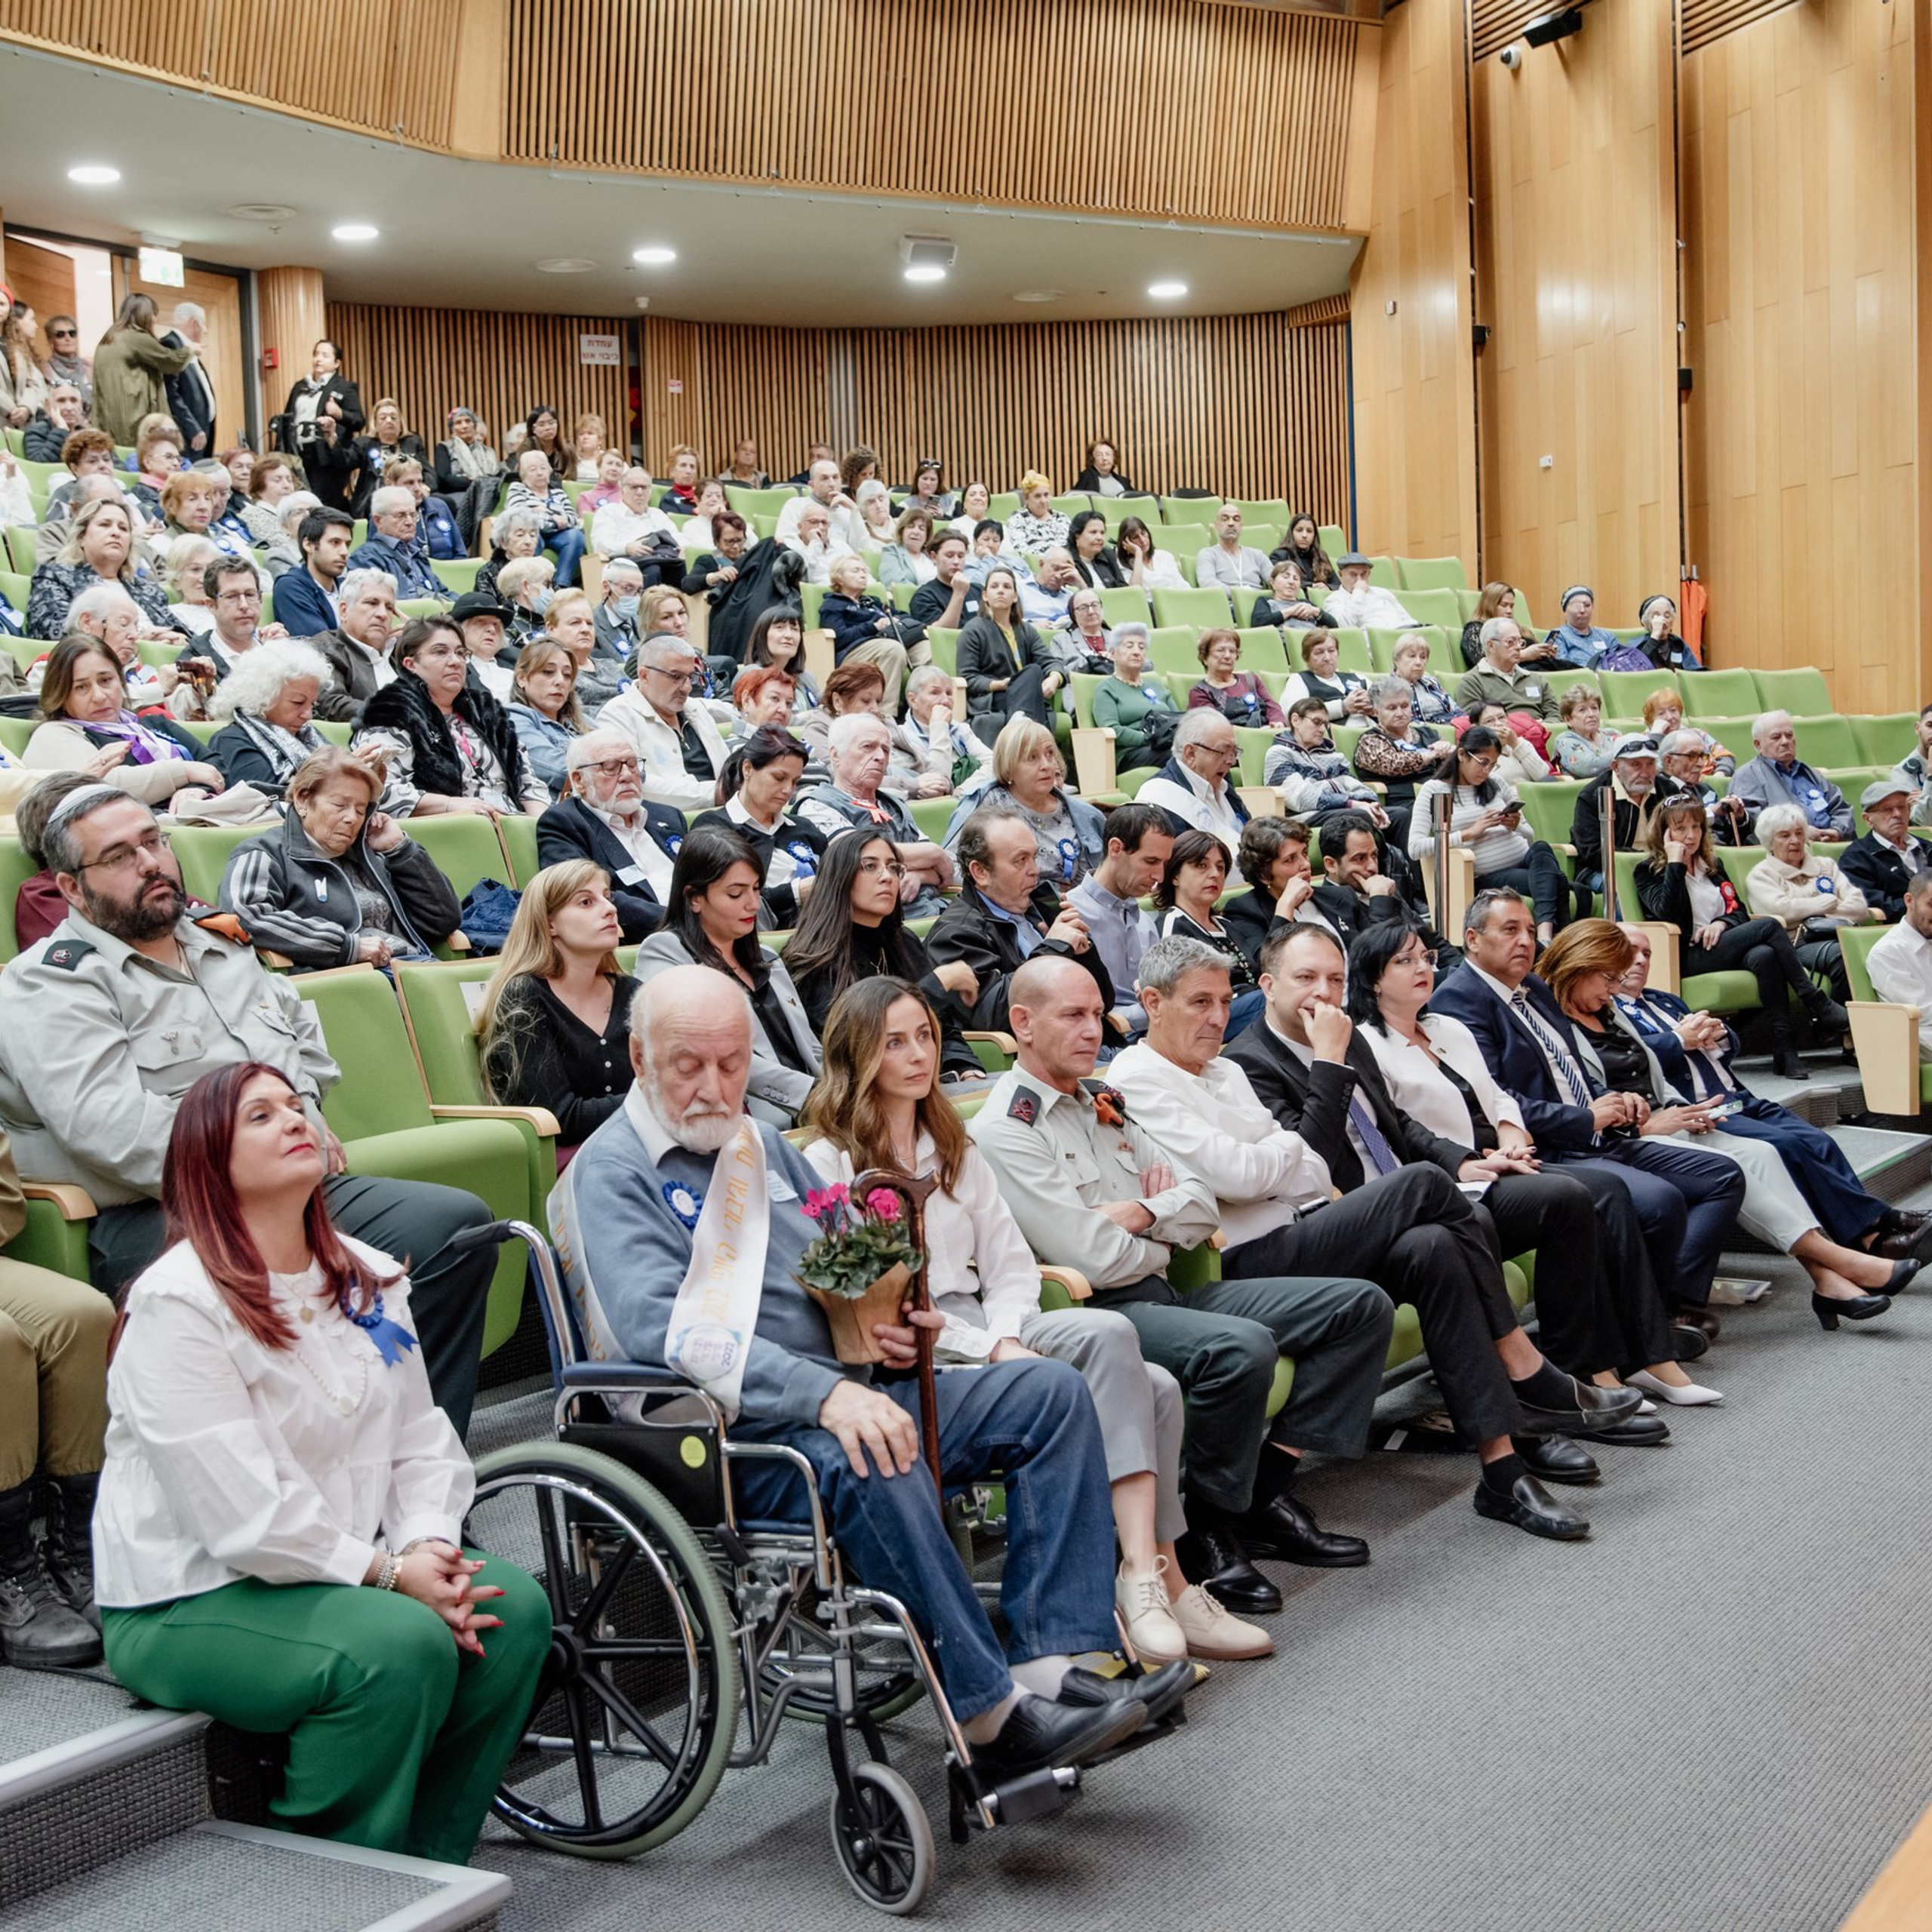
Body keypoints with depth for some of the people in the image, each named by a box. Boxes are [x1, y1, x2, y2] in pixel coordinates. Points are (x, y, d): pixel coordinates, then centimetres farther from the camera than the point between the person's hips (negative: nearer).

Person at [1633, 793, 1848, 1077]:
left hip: (1724, 946, 5)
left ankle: (1784, 1045, -40)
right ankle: (1820, 1007, -24)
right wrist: (1675, 863, -8)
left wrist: (1722, 922, -3)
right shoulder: (1649, 870, 8)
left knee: (1764, 955, -33)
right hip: (1688, 956, -5)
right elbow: (1667, 912, -11)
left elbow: (1739, 912, 19)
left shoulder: (1711, 866, 27)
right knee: (1770, 926, -25)